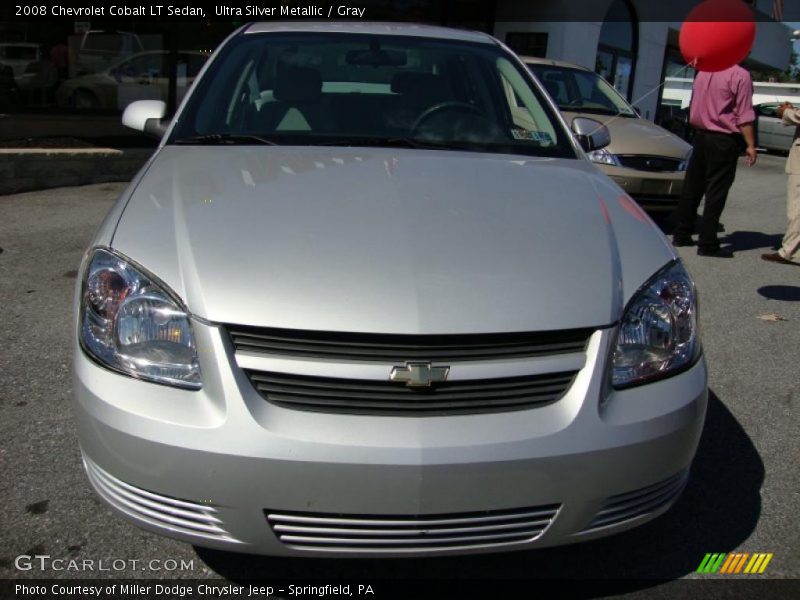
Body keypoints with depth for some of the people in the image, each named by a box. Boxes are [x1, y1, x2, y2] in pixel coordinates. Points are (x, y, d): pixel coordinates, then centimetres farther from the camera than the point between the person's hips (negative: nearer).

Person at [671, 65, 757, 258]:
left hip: (700, 135, 7)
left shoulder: (703, 71, 9)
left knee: (692, 187, 13)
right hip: (724, 140, -7)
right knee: (716, 192, -3)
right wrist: (750, 145, -9)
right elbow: (744, 115, -13)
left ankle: (681, 234, 18)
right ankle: (707, 243, -1)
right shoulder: (740, 75, -12)